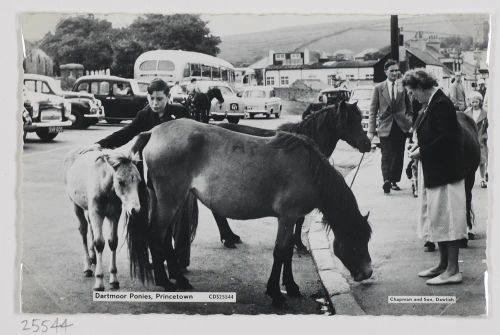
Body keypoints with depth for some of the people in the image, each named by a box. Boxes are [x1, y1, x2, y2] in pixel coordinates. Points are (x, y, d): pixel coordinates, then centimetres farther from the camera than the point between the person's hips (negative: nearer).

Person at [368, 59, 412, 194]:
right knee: (387, 156, -11)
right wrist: (371, 130, -3)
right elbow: (373, 111, 3)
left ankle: (394, 181, 15)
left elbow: (409, 107, 16)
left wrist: (409, 119, 0)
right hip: (385, 128, -2)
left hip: (401, 127, 2)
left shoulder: (403, 87, 6)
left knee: (398, 156, 5)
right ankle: (387, 180, -20)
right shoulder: (378, 88, 3)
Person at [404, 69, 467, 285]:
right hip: (433, 171, 10)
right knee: (437, 218, 16)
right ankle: (443, 264, 26)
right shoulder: (432, 104, 11)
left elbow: (446, 138, -24)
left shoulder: (441, 104, -18)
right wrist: (419, 145, 3)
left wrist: (422, 151, -16)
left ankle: (453, 271, 3)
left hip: (444, 172, -10)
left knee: (446, 218, -4)